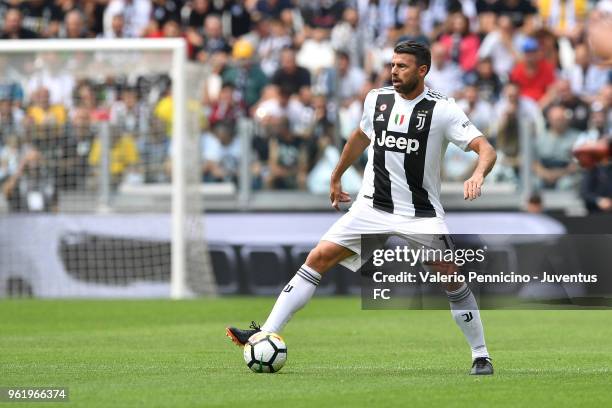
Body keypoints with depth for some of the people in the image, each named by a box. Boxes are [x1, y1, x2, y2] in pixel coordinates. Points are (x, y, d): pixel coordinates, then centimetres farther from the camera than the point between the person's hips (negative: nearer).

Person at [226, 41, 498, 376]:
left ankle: (481, 356, 1)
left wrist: (478, 175, -35)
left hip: (421, 214, -3)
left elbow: (486, 149, -14)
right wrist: (336, 176, 33)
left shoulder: (442, 110, -10)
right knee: (319, 258, -8)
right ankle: (266, 334, -7)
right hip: (373, 207, 3)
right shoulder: (376, 99, 4)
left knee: (451, 276, -16)